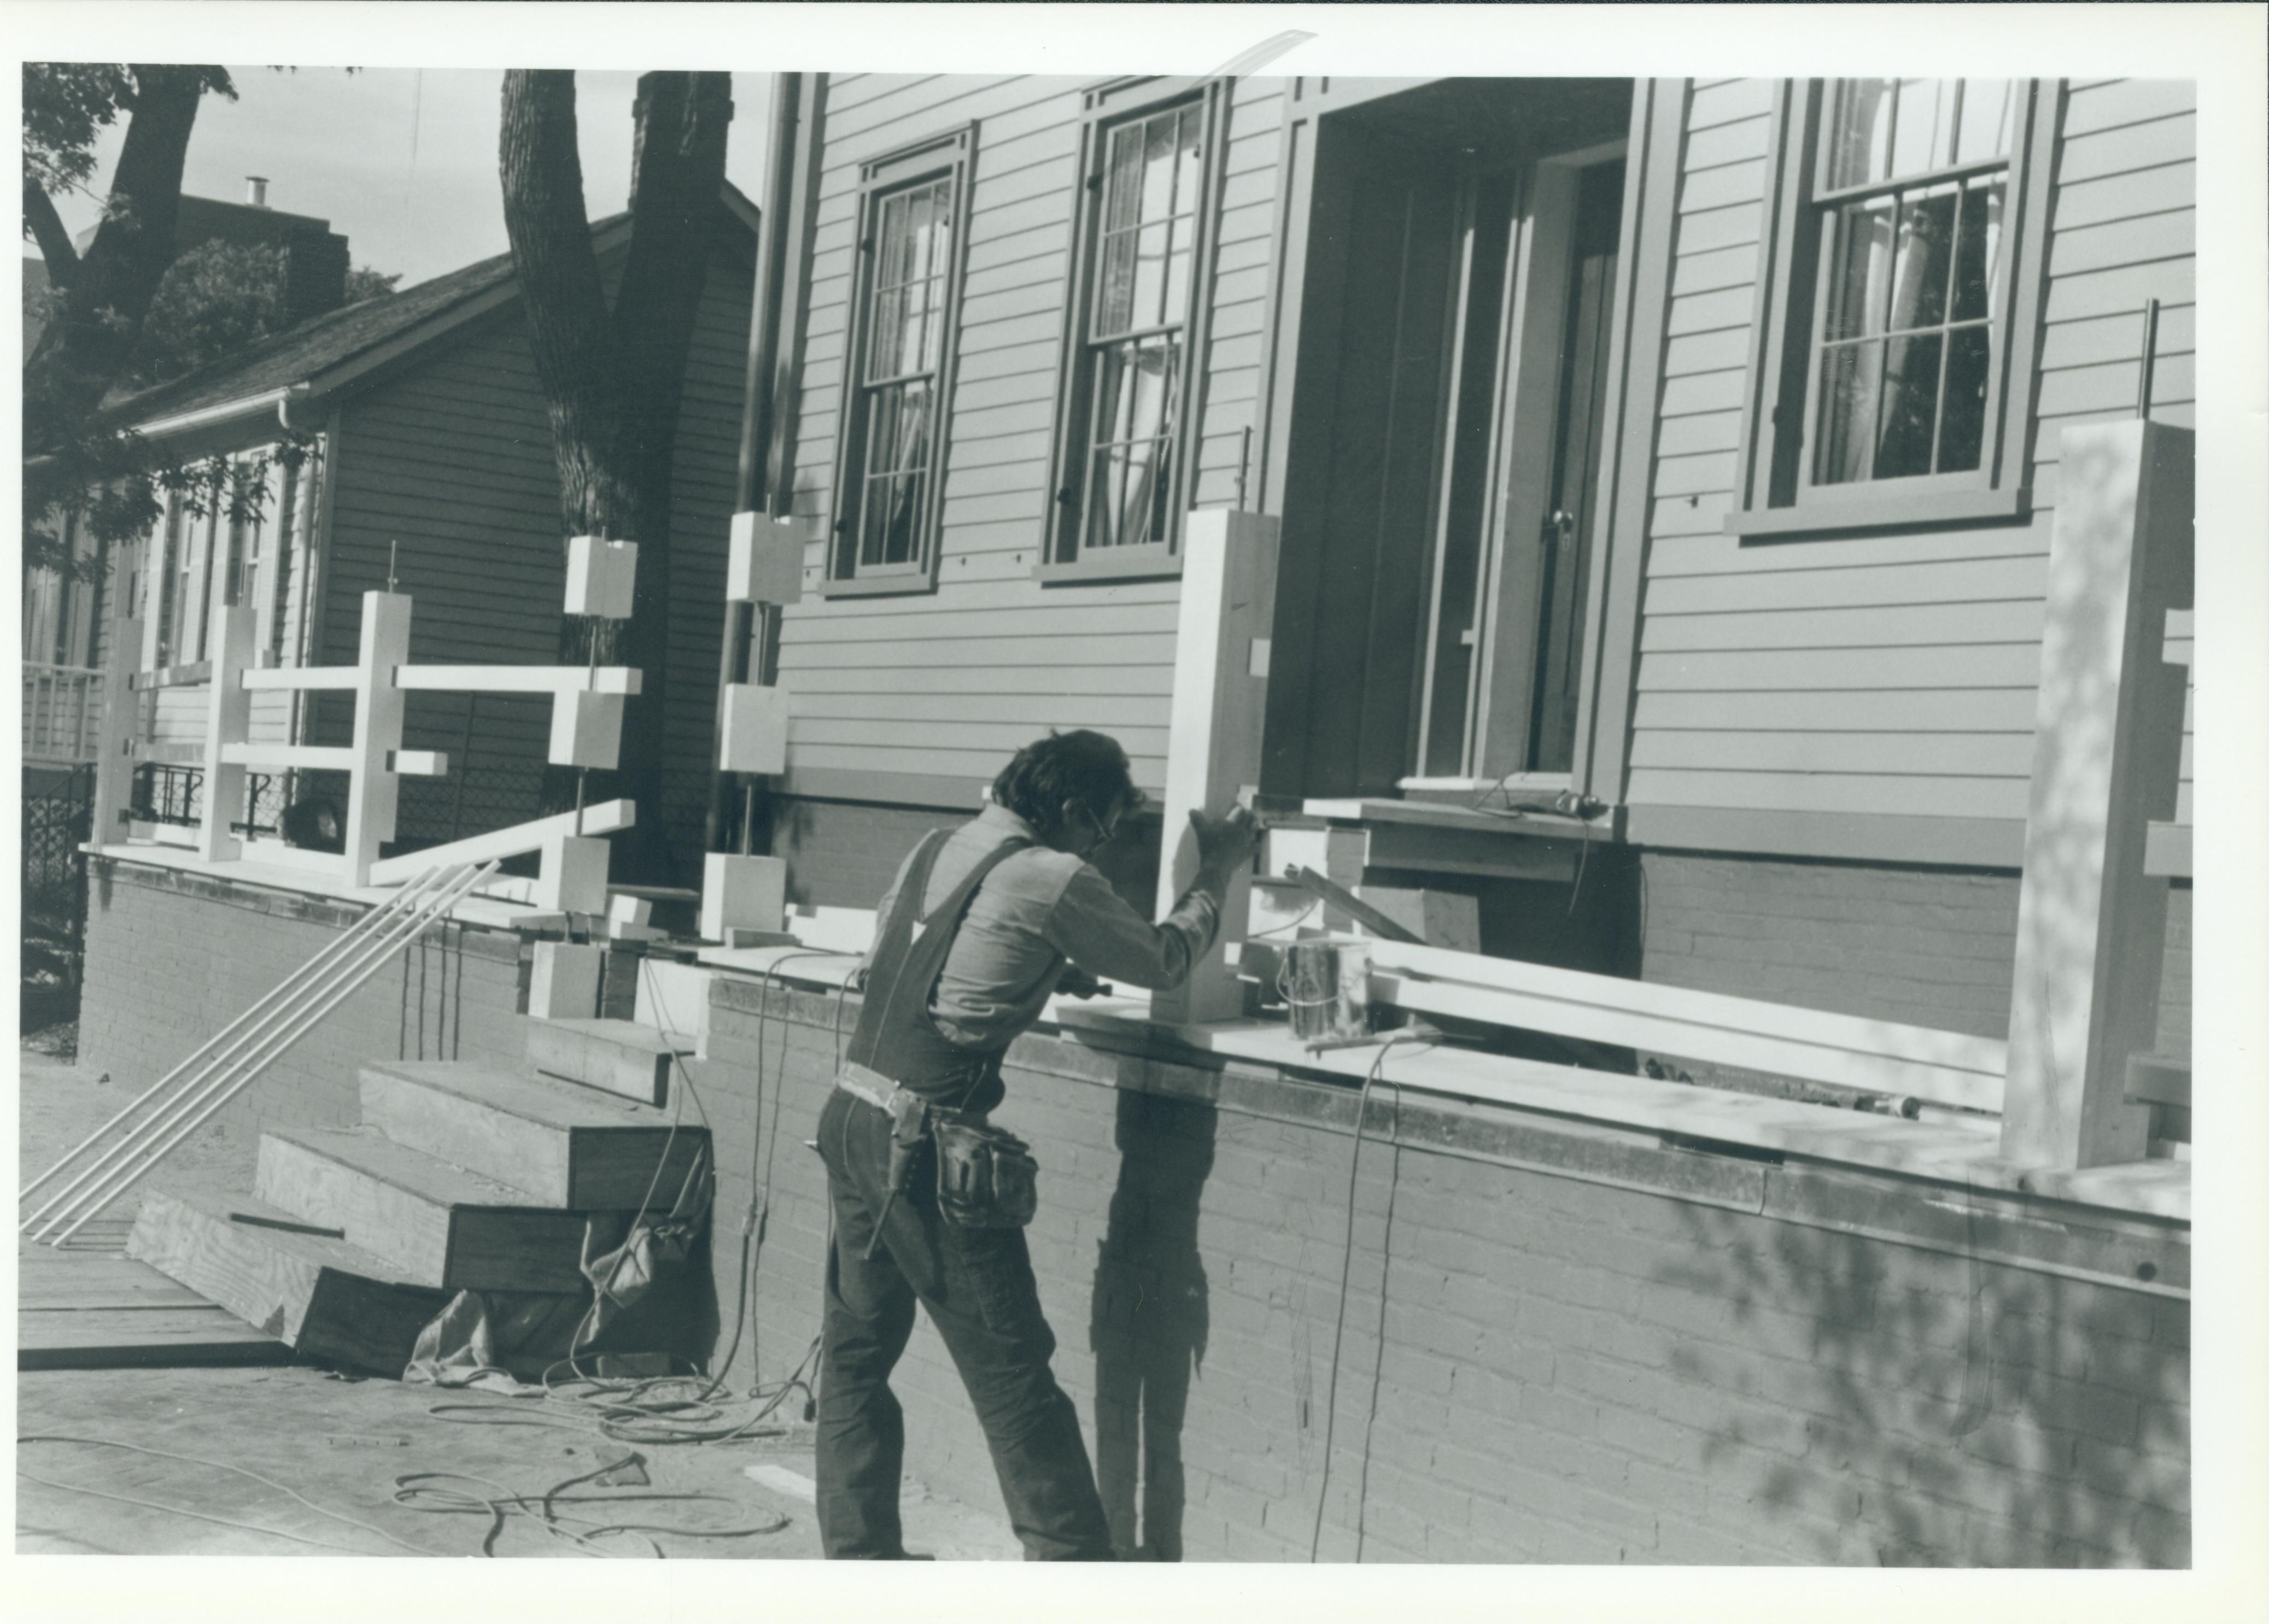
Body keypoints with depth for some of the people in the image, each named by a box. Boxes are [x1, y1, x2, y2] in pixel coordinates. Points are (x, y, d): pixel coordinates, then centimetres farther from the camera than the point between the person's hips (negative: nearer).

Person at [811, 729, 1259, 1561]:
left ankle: (859, 1552, 21)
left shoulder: (936, 849, 11)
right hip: (931, 1146, -8)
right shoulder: (1053, 882, -10)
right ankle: (1071, 1556, 8)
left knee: (857, 1346, 15)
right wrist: (1218, 869, 18)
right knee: (1011, 1372, 1)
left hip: (854, 1115, 8)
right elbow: (1164, 961, 2)